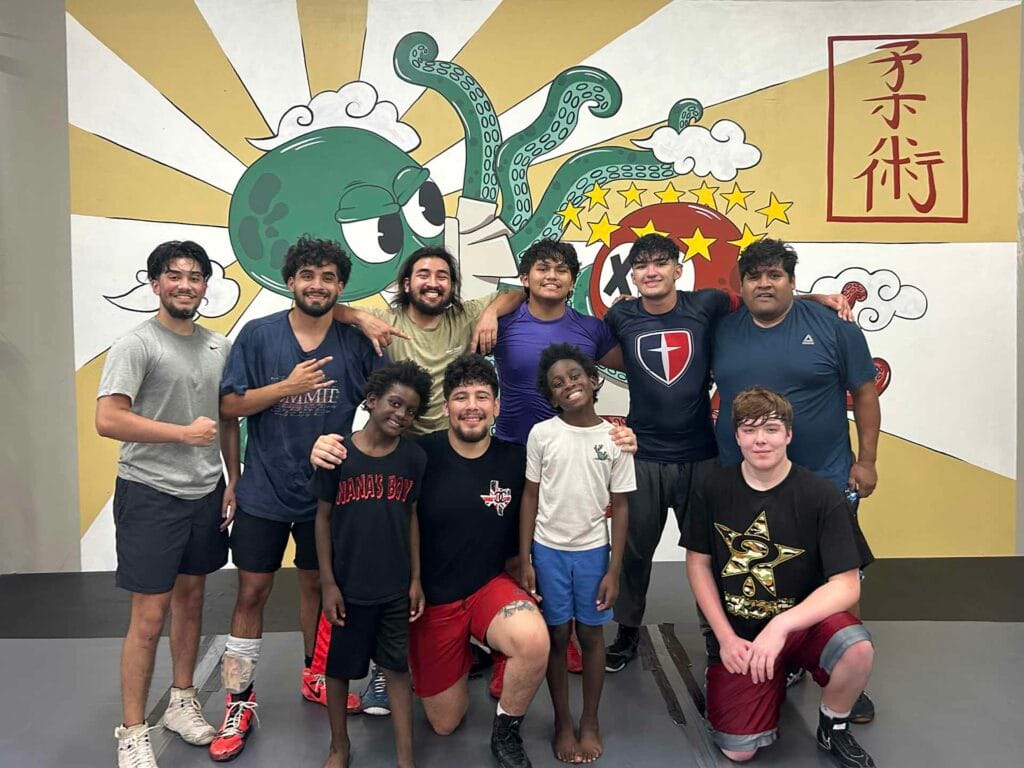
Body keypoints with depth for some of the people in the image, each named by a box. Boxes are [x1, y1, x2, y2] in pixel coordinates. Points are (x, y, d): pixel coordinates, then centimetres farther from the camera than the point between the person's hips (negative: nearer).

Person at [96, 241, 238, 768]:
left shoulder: (218, 346, 8)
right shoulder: (136, 345, -10)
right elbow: (108, 420, -19)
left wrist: (232, 480, 9)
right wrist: (184, 433, -18)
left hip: (206, 492, 6)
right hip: (150, 493, -6)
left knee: (190, 598, 17)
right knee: (149, 615, -1)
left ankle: (182, 703, 34)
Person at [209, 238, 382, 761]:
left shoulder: (356, 342, -3)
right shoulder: (257, 335, -5)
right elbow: (229, 405, -7)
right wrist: (287, 386, -19)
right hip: (264, 490, -1)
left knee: (317, 585, 17)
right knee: (251, 593, 5)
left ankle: (314, 677, 38)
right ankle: (239, 703, 21)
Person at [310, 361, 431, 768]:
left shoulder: (414, 457, -3)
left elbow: (411, 517, 4)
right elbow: (323, 518, -4)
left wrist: (416, 579, 3)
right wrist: (328, 583, -6)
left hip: (396, 587, 1)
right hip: (348, 585, -1)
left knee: (398, 669, 11)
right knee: (339, 668, 15)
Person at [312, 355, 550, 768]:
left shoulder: (516, 459, -11)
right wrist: (321, 456, -30)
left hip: (491, 586, 0)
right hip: (432, 599, 0)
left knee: (534, 641, -33)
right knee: (445, 725, 13)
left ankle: (506, 730, -2)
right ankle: (466, 657, 44)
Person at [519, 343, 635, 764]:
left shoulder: (615, 439, -6)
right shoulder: (542, 434, -6)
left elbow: (620, 507, -1)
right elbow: (530, 498, 0)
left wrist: (614, 570, -3)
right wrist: (524, 560, -3)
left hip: (593, 551, 0)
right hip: (548, 550, 0)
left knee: (591, 635, 12)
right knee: (557, 637, 10)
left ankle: (590, 720, 31)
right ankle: (562, 722, 27)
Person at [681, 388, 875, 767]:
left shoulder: (822, 496, -15)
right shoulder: (713, 489, -8)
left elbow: (847, 586, -18)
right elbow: (697, 563, 0)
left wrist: (781, 625, -30)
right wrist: (726, 637, -6)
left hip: (802, 621, -1)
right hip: (736, 631, 1)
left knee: (858, 649, -33)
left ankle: (834, 726, 1)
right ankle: (773, 684, 26)